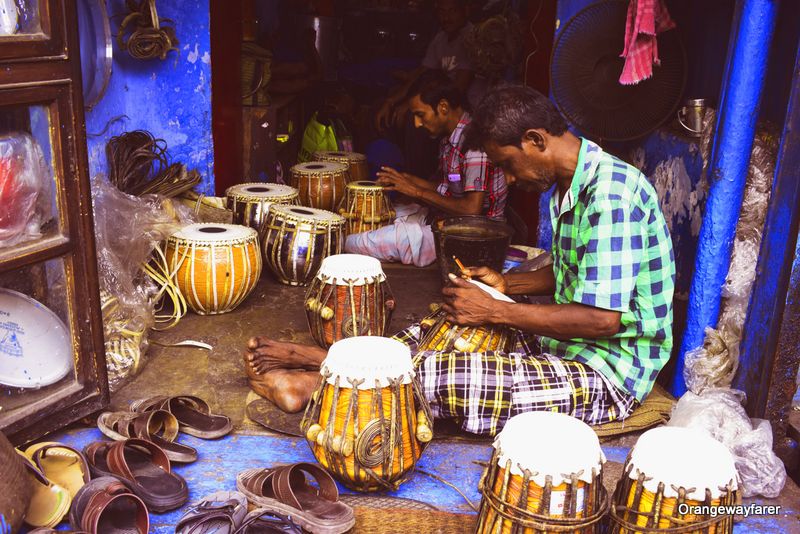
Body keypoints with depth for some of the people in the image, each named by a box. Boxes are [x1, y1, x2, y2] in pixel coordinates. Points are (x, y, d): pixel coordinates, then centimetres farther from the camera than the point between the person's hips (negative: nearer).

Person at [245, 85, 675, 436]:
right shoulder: (570, 185, 8)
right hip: (566, 344, 10)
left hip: (608, 373, -10)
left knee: (440, 376, -20)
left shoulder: (610, 192, -24)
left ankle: (320, 371, -4)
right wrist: (507, 284, 5)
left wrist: (495, 311, -22)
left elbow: (603, 319, -28)